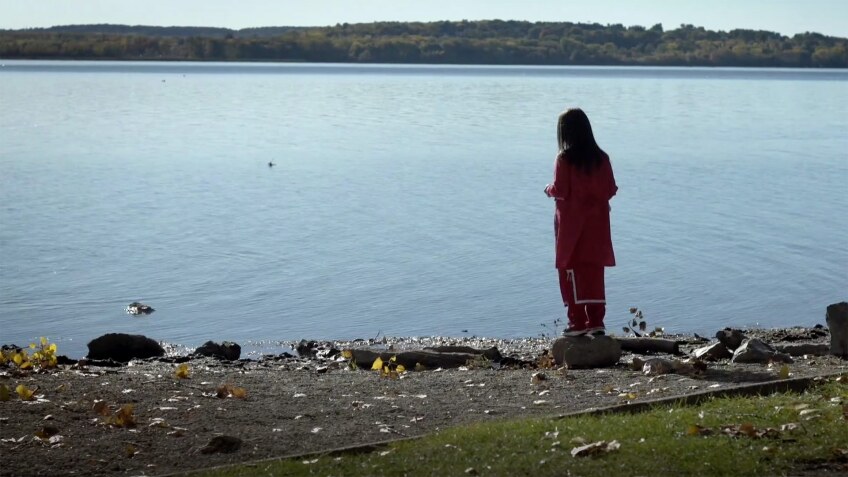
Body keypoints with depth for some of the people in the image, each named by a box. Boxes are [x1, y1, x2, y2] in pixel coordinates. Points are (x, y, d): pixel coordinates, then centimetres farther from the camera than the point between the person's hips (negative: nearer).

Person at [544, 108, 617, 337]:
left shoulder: (565, 159, -12)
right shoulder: (601, 158, 1)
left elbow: (560, 191, -16)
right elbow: (611, 189, 1)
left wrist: (548, 189, 5)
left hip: (572, 223, -4)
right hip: (597, 222, 4)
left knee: (571, 271, 3)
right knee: (594, 271, 10)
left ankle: (578, 322, 1)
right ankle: (596, 321, 8)